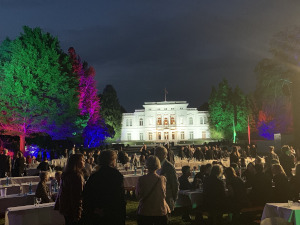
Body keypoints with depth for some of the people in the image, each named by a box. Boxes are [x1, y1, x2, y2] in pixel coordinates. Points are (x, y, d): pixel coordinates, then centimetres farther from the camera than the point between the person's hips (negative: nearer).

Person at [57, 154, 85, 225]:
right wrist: (78, 212, -18)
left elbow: (61, 192, 16)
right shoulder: (77, 176, -19)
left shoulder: (65, 174, 8)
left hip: (65, 208, 9)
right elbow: (78, 195, -21)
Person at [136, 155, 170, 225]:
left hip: (145, 213, -1)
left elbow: (138, 195, -3)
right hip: (161, 212, 1)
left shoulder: (141, 179, -15)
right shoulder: (162, 179, -10)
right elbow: (164, 195, 4)